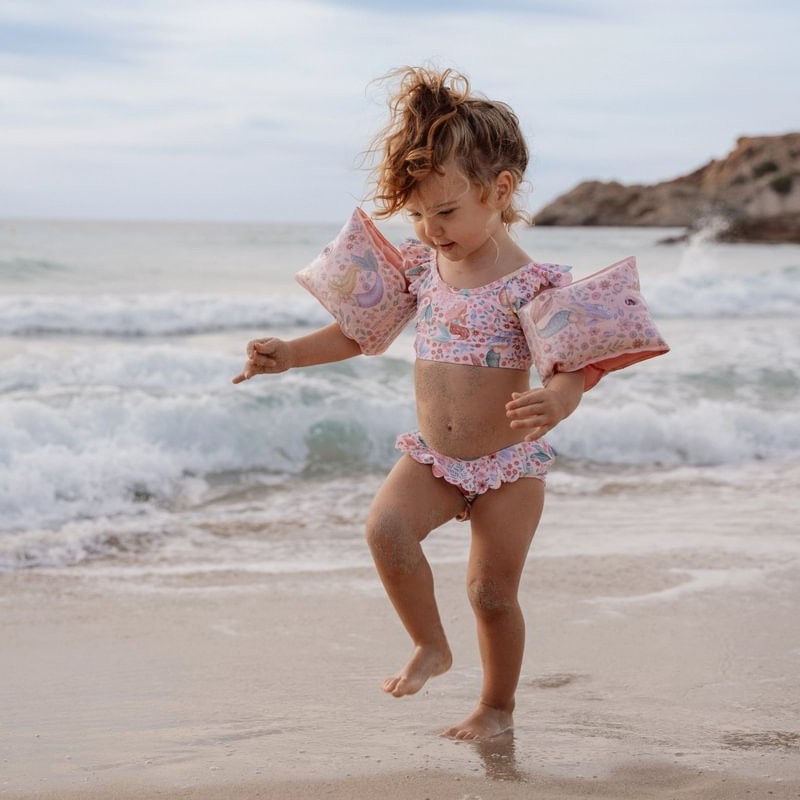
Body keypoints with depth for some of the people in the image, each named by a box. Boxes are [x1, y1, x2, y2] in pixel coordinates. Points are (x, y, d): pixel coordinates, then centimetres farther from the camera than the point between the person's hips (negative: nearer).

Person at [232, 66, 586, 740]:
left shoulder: (532, 283, -15)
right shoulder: (423, 273, 1)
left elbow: (572, 366, -21)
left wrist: (558, 401, -45)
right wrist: (288, 354, 2)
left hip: (509, 464, -4)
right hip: (432, 458, 4)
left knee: (493, 594, 4)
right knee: (386, 526, -24)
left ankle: (498, 706, 29)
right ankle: (430, 646, -1)